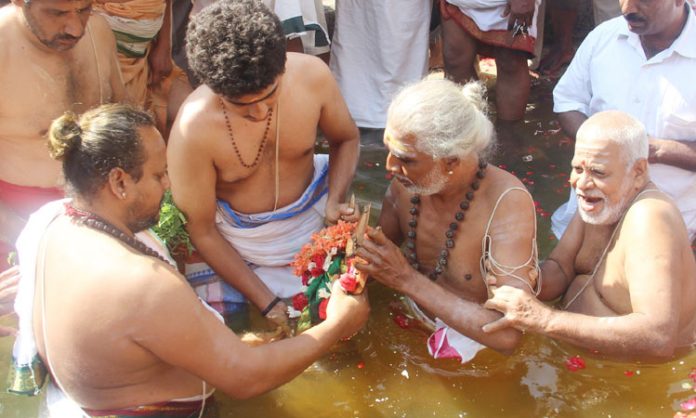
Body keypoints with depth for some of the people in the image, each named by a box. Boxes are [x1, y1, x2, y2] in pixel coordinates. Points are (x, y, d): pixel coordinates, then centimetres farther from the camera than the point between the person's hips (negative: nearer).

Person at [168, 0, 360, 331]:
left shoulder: (311, 74, -22)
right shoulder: (192, 130, -30)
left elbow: (346, 139, 1)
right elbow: (202, 231, -17)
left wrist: (335, 200, -17)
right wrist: (266, 302, -16)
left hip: (313, 214, 3)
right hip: (240, 242, -2)